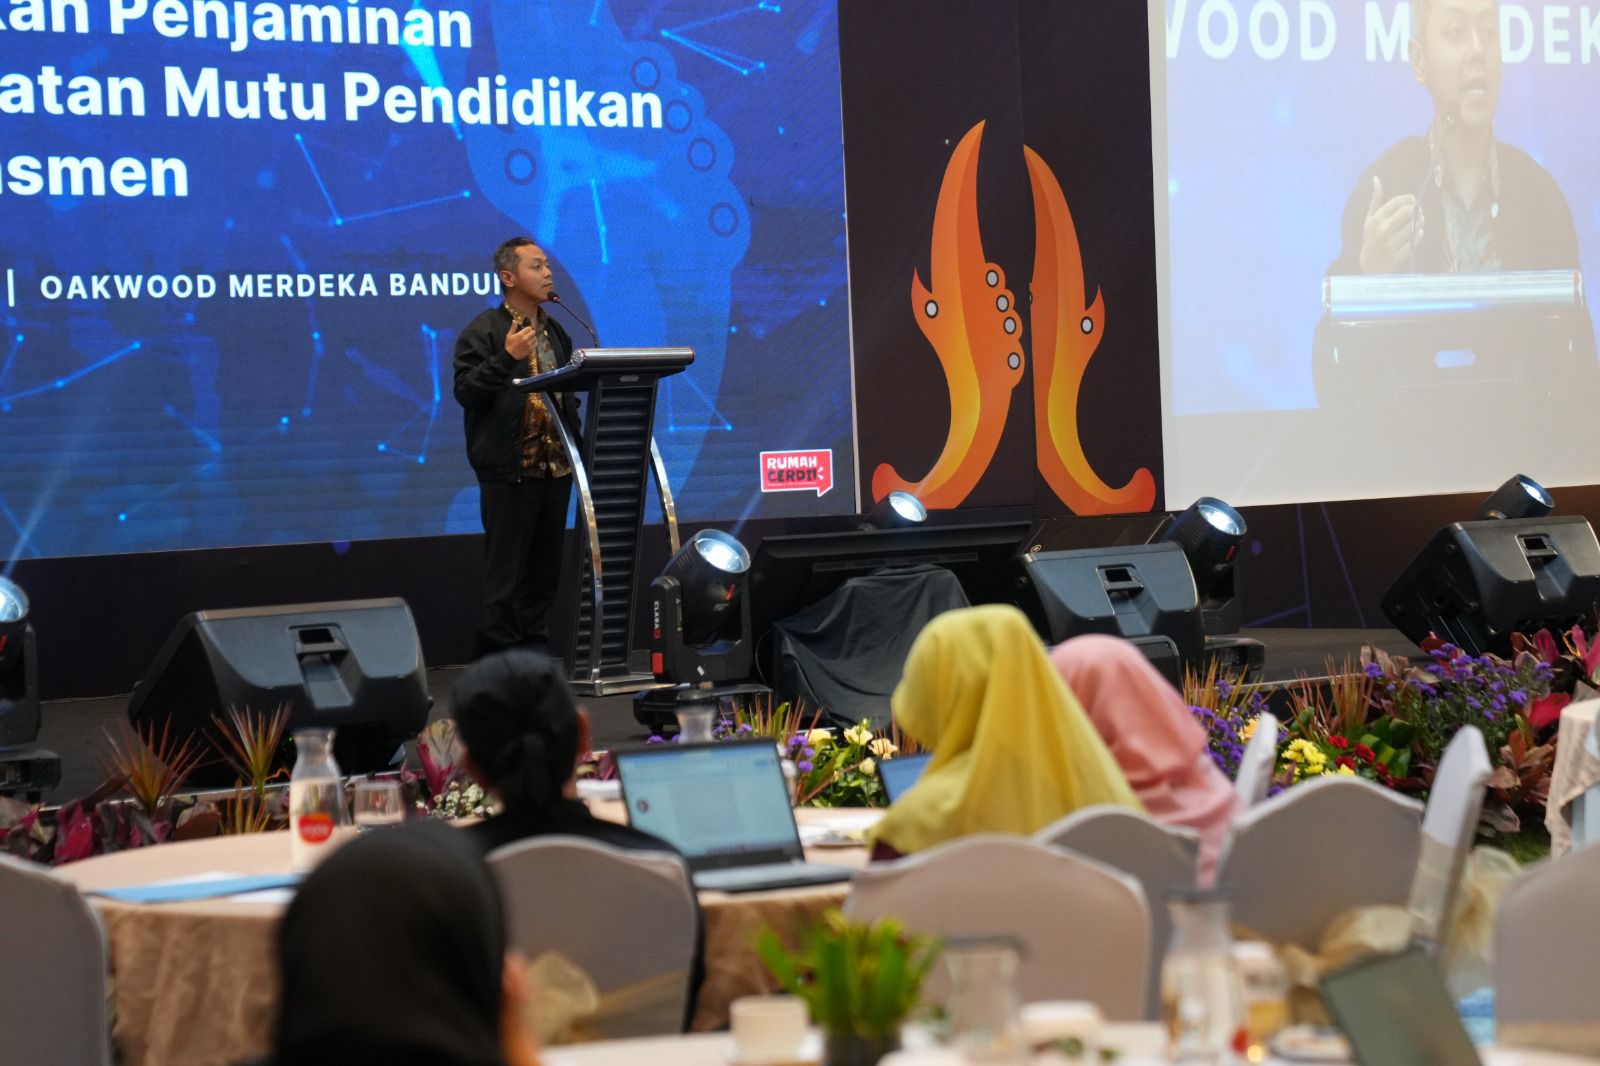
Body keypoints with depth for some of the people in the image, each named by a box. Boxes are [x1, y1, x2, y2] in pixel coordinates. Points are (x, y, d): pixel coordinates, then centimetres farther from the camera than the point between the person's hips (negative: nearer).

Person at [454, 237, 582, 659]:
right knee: (505, 575, -5)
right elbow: (465, 390, -14)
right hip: (509, 471, -7)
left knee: (545, 570, 10)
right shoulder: (484, 332, -5)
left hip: (555, 467, 7)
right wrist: (507, 358, -25)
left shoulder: (555, 333, 16)